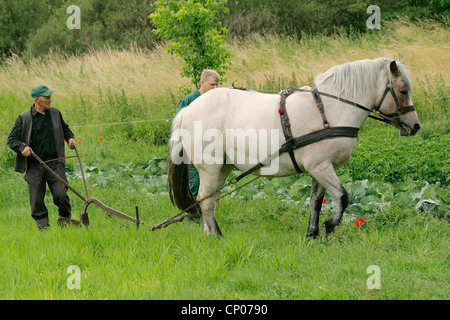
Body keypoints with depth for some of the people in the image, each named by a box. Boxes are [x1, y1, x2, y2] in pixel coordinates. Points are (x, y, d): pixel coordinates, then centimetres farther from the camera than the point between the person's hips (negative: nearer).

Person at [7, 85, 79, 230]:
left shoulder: (55, 113, 11)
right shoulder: (24, 118, -1)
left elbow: (65, 128, 30)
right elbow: (11, 139, 2)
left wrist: (70, 137, 10)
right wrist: (22, 147, -16)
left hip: (54, 162, 2)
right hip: (34, 165, -2)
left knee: (61, 193, -8)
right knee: (37, 198, 0)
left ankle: (65, 218, 13)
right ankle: (42, 224, 16)